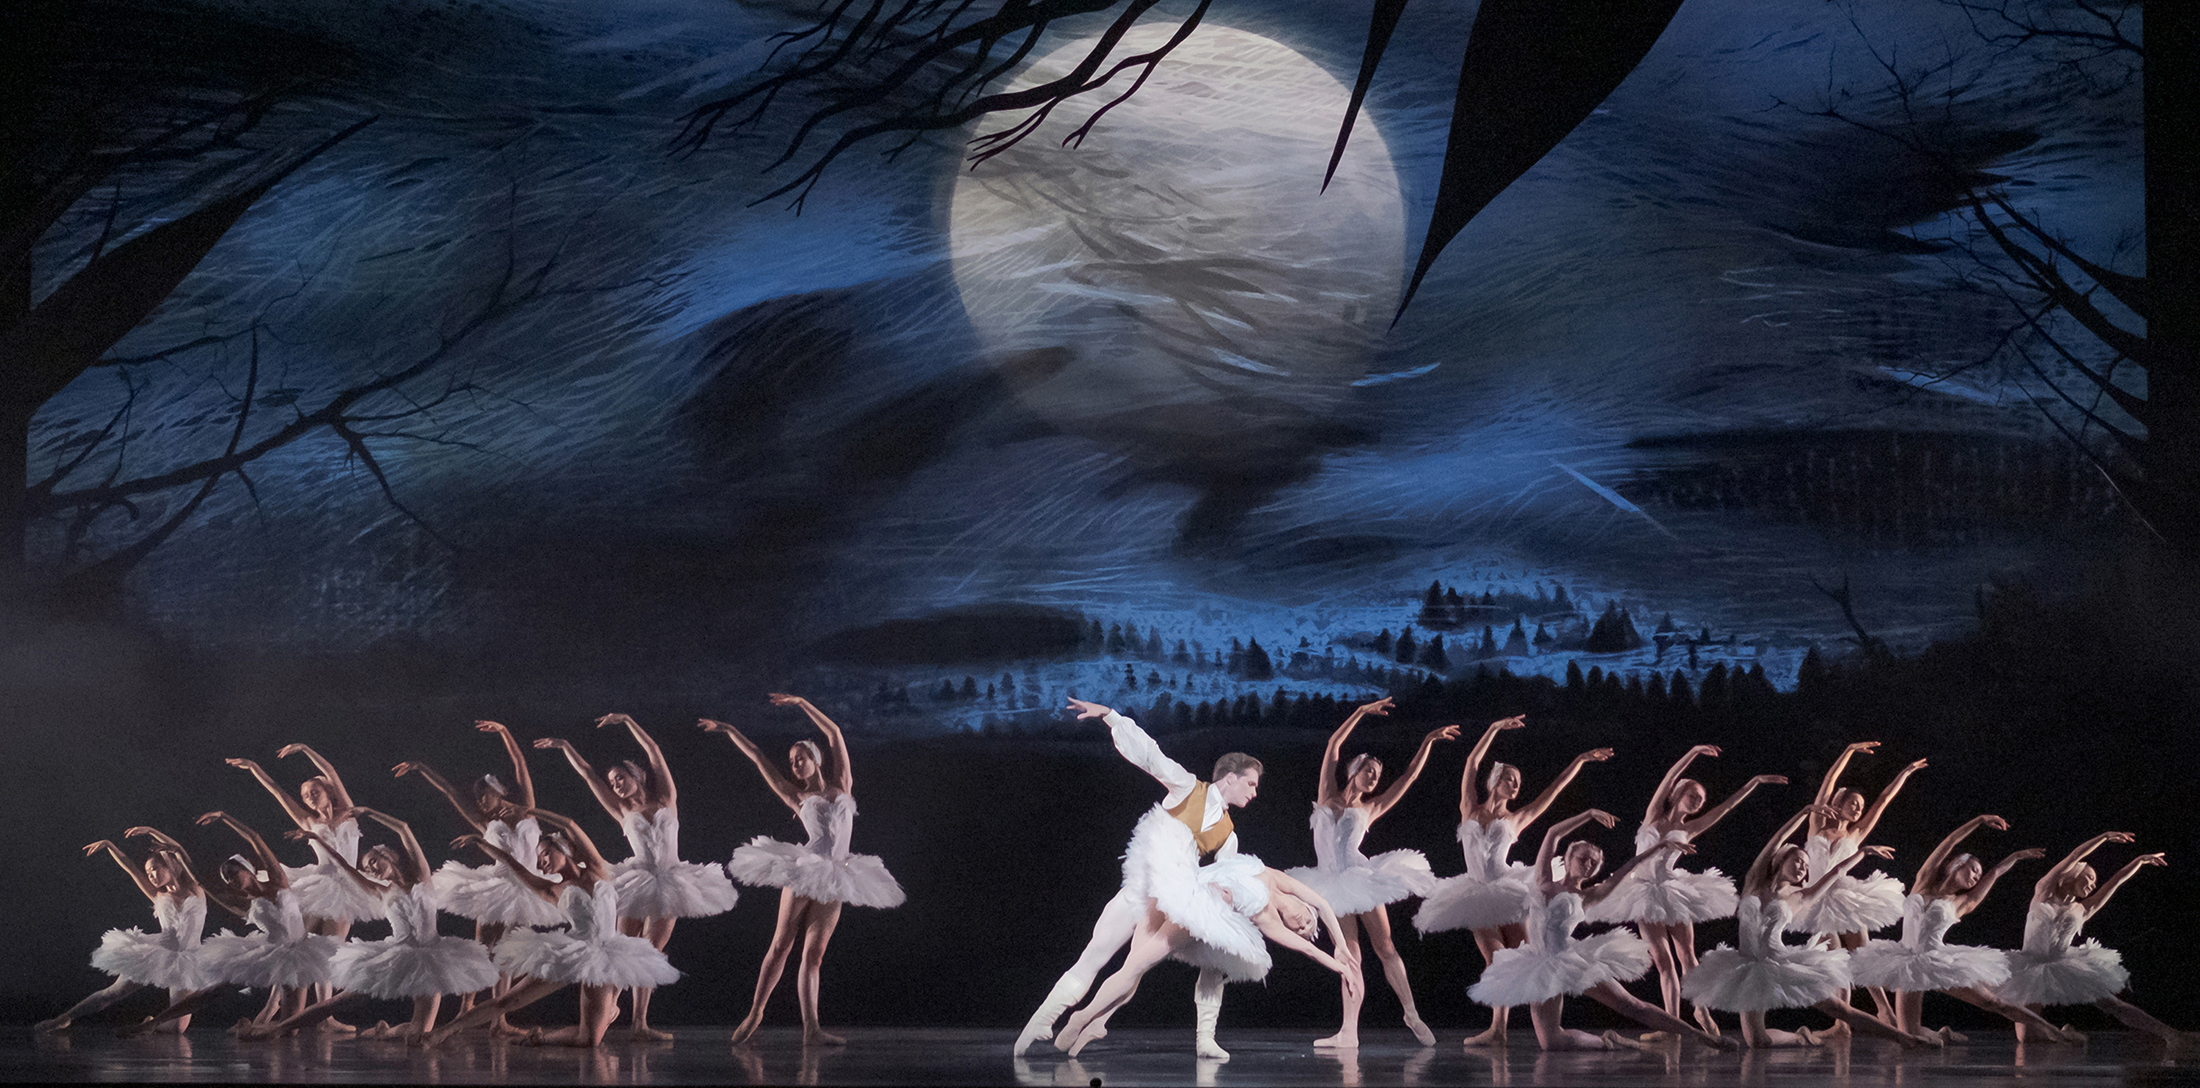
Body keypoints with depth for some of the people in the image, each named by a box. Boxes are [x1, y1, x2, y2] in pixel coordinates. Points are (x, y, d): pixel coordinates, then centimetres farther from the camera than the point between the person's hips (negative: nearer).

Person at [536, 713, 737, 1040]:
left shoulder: (666, 801, 7)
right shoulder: (624, 812, 9)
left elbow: (654, 753, 1)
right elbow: (587, 774, 10)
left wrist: (627, 720, 0)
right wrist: (564, 746, 9)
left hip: (667, 888, 0)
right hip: (636, 885, 0)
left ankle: (640, 1023, 1)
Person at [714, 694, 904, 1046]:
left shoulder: (841, 787, 15)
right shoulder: (797, 797, 12)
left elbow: (834, 733, 11)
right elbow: (757, 756, 15)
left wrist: (801, 703, 11)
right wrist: (727, 730, 17)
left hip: (833, 882, 1)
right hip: (803, 872, -1)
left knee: (813, 954, -1)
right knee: (780, 945, -1)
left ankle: (811, 1028, -8)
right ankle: (755, 1013, 8)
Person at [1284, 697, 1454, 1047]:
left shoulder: (1370, 809, 13)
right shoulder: (1329, 797, 13)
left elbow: (1410, 775, 14)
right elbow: (1333, 747, 8)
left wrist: (1428, 741, 12)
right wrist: (1361, 712, 6)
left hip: (1361, 878, 0)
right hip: (1333, 885, 0)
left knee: (1384, 947, -3)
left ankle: (1411, 1014, 6)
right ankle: (1349, 1032, -5)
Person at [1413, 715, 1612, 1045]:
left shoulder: (1515, 819, 11)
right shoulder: (1470, 810, 12)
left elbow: (1552, 791, 11)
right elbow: (1471, 764, 6)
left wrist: (1580, 760, 10)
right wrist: (1495, 729, 4)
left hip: (1507, 890, -1)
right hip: (1478, 893, 1)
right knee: (1495, 960, -5)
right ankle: (1497, 1028, -3)